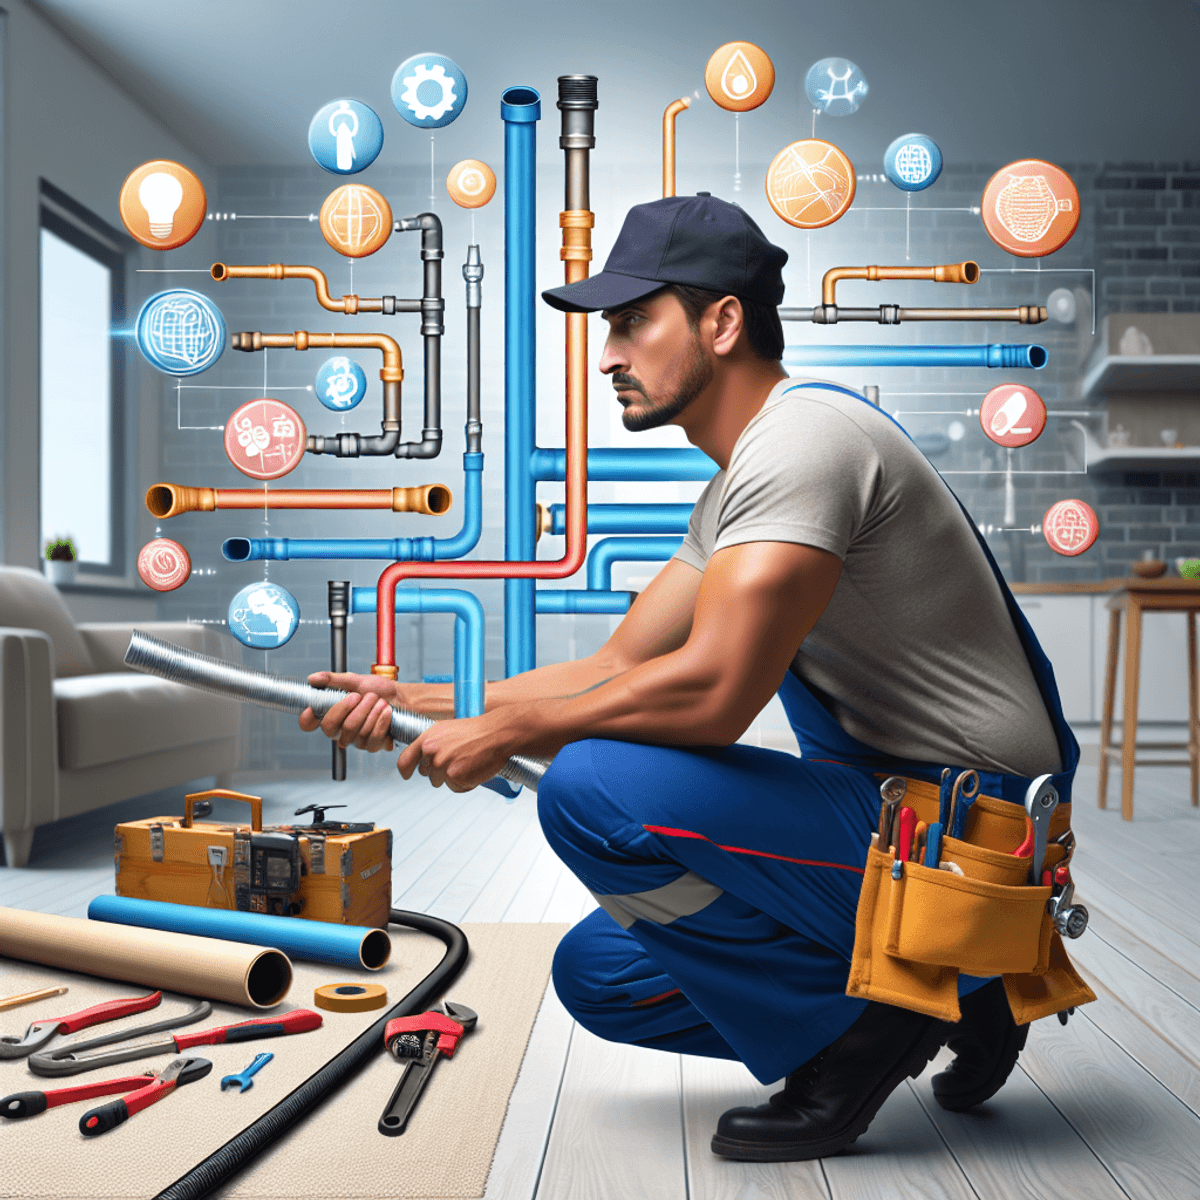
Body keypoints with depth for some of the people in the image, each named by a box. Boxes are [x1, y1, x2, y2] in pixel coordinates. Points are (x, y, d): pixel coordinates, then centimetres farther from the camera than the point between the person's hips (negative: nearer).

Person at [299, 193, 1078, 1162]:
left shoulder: (802, 437, -18)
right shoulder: (734, 495, 14)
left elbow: (710, 693, -28)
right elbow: (614, 671, 15)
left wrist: (504, 732, -13)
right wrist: (419, 703, 8)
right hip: (896, 802, 10)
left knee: (592, 787, -24)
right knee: (599, 973, 11)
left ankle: (869, 1014, -6)